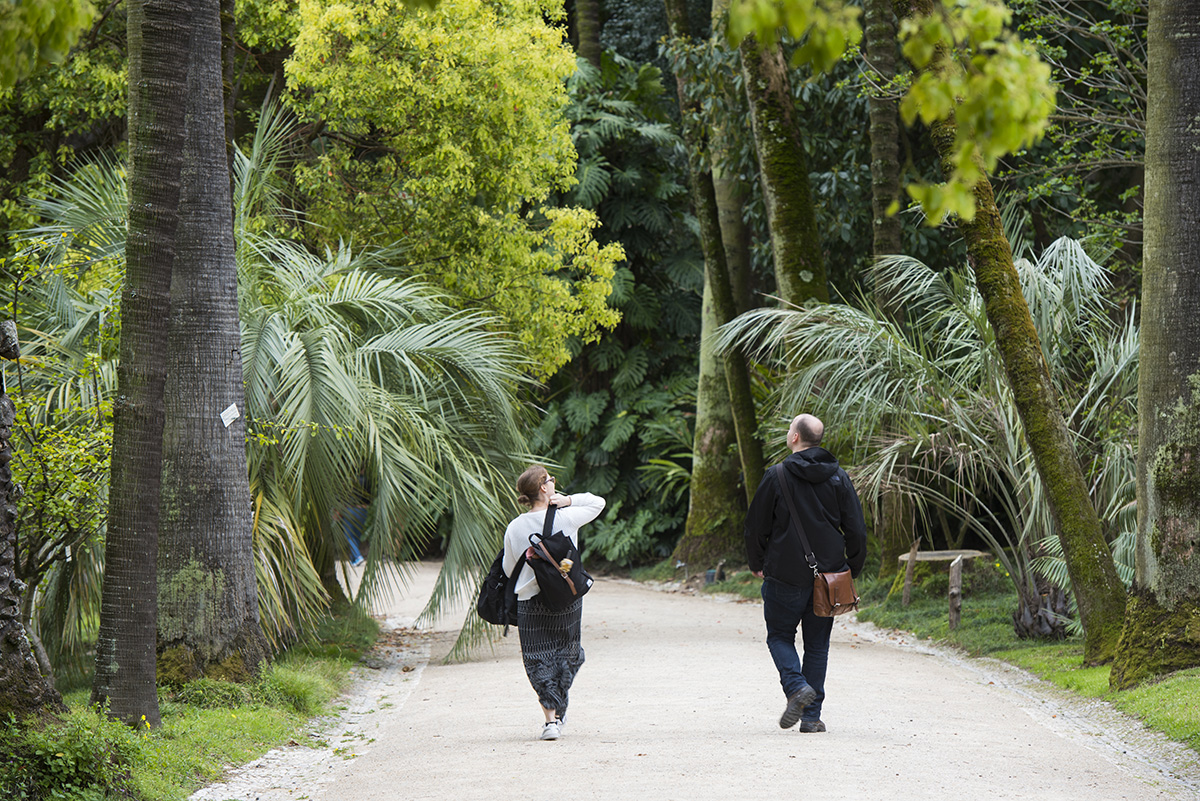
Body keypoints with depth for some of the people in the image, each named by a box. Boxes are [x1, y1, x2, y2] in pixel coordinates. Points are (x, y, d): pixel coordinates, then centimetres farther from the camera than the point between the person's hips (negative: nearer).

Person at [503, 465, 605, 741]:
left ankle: (551, 718, -6)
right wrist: (567, 500, -4)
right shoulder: (567, 518, -9)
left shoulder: (514, 528, -6)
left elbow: (508, 570, 5)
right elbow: (598, 503, 8)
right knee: (566, 651, 18)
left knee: (538, 658, 5)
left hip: (530, 601, 0)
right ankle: (559, 711, 26)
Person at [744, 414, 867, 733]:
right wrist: (852, 570, 13)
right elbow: (857, 530, 2)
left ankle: (797, 686, -13)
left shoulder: (777, 478, -9)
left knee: (780, 636, 12)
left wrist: (757, 564, 13)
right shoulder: (839, 478, 1)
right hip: (828, 575, 3)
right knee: (817, 643, 11)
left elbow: (756, 527, -2)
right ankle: (812, 715, 8)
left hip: (786, 575, -3)